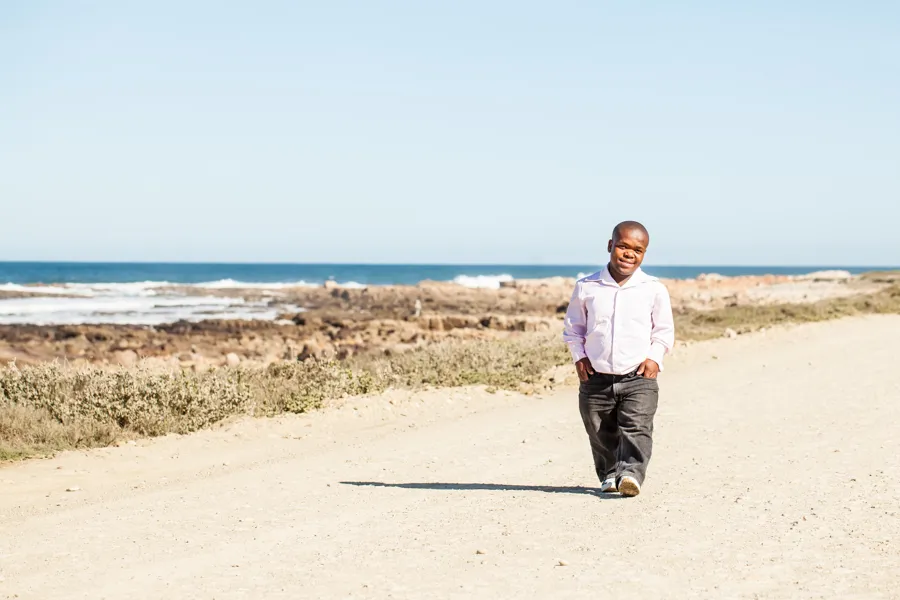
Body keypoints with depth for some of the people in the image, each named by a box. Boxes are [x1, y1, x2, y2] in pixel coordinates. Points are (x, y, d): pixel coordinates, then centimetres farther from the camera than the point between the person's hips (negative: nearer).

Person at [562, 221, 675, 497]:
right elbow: (573, 327, 12)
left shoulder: (654, 290, 0)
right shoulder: (586, 287, 2)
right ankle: (609, 474, 27)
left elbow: (664, 330, 8)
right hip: (596, 378, 2)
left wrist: (654, 357, -7)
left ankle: (631, 473, -23)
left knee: (636, 428, -17)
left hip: (638, 377, -2)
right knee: (601, 434, 11)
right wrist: (579, 356, -2)